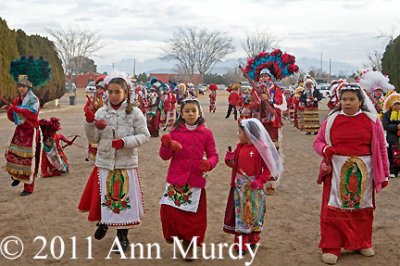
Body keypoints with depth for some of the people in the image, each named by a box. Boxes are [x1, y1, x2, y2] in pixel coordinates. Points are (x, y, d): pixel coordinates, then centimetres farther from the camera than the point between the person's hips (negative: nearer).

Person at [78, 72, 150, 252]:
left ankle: (122, 234, 22)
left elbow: (144, 136, -6)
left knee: (124, 199, 5)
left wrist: (125, 142, -20)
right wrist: (90, 123, -14)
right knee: (103, 197, 12)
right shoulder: (101, 112, 1)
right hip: (104, 163, 2)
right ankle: (103, 222, 41)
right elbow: (94, 139, 3)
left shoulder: (135, 113, -6)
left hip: (126, 164, -2)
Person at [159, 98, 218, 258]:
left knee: (194, 214, 3)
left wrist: (209, 163, -20)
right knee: (169, 210, -5)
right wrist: (166, 145, -18)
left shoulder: (206, 133, 1)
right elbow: (165, 156, 3)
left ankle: (189, 242, 22)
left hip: (196, 180, 0)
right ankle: (174, 235, 21)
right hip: (175, 179, 0)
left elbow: (213, 155, 2)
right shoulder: (175, 131, 2)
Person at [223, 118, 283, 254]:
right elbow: (235, 164, 11)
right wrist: (229, 159, -9)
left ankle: (253, 240, 27)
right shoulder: (240, 147, 4)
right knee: (240, 212, 8)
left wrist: (260, 181, -22)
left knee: (253, 212, 9)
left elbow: (269, 168, -12)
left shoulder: (261, 148, -13)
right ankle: (241, 242, 16)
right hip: (240, 185, 5)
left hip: (253, 186, -5)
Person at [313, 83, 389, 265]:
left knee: (362, 207, 13)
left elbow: (381, 147, 2)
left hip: (363, 171, 1)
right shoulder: (332, 120, 0)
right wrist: (325, 149, -18)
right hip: (337, 171, -1)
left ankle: (362, 243, 31)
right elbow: (318, 141, 6)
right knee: (334, 208, 0)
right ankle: (331, 247, 10)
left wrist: (384, 173, 2)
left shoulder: (371, 120, -1)